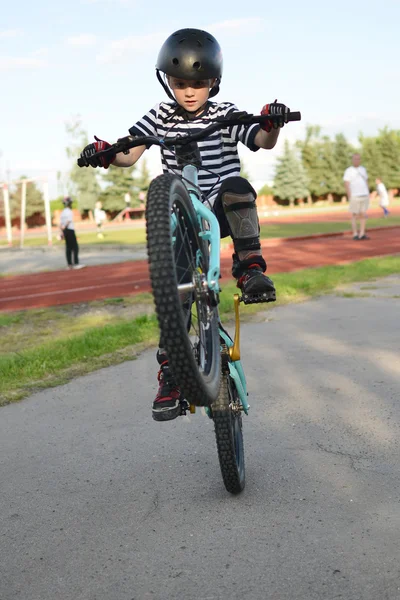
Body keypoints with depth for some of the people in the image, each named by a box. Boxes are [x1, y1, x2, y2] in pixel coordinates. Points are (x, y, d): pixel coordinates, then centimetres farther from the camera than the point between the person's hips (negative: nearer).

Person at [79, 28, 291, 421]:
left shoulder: (225, 114, 1)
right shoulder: (161, 116, 4)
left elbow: (262, 143, -11)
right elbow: (128, 154, -4)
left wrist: (273, 124, -33)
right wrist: (105, 153, -25)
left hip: (222, 212, -1)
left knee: (236, 187, -37)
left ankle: (250, 267, -25)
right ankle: (169, 374, 4)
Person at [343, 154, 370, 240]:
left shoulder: (363, 169, 11)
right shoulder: (348, 171, -7)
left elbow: (366, 182, 15)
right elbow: (346, 185, -12)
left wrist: (368, 194, 9)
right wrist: (350, 198, -18)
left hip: (364, 196, 5)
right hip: (355, 197, -5)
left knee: (363, 215, 3)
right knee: (355, 216, -1)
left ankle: (362, 234, 7)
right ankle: (355, 235, 4)